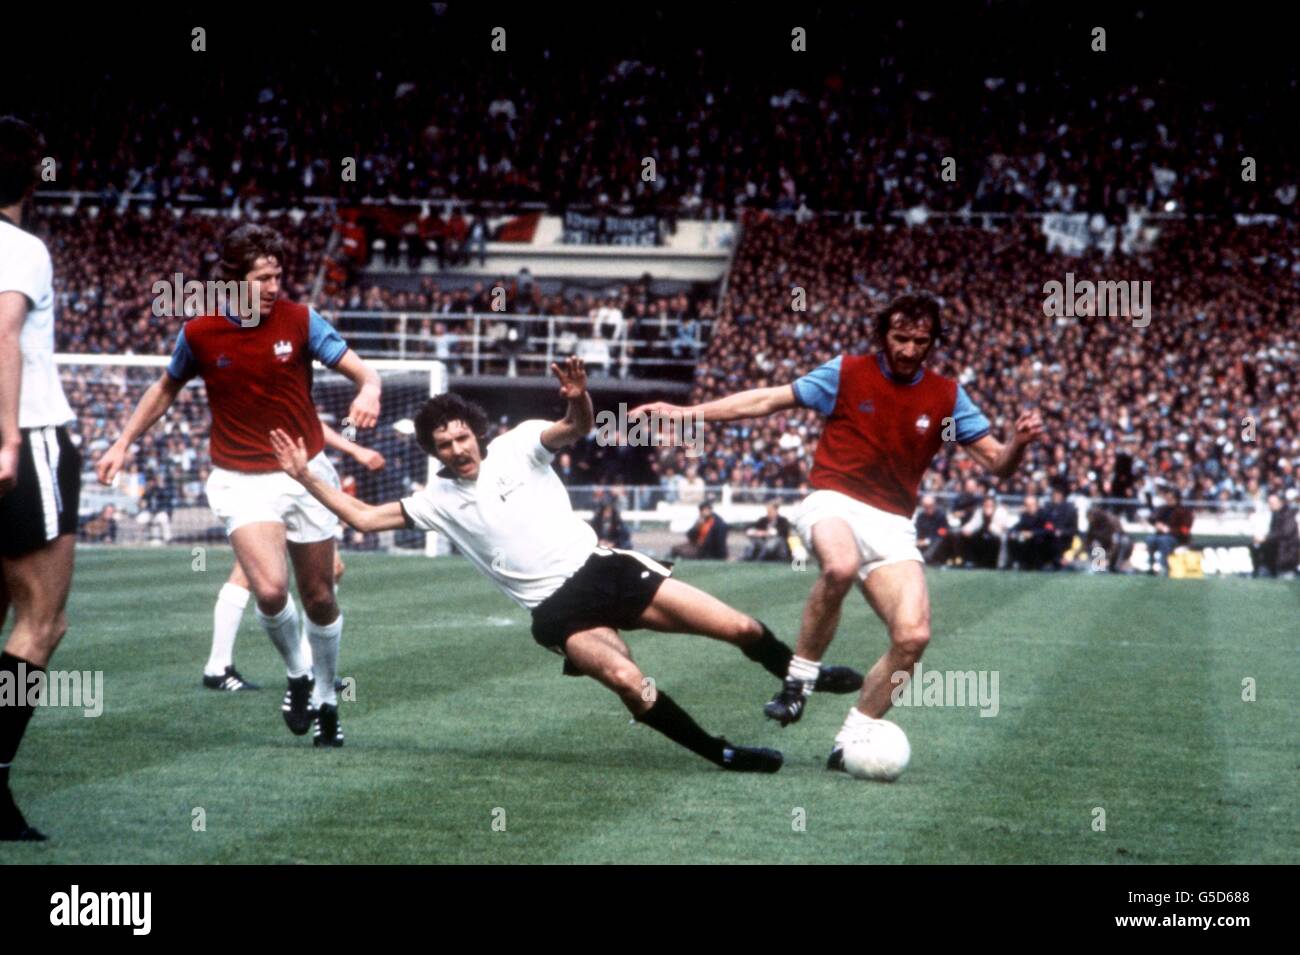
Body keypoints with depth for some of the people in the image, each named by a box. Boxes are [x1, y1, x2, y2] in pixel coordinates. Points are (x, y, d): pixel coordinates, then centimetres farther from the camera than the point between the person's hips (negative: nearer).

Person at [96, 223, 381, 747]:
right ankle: (297, 675, 7)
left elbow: (360, 369, -10)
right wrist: (123, 442, 12)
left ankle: (325, 701, 31)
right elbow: (166, 388, 13)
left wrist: (368, 390, -34)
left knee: (319, 600, 8)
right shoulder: (200, 334, -6)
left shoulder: (300, 321, -8)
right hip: (241, 482, -1)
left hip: (306, 472, 1)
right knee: (270, 590, -23)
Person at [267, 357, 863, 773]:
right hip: (559, 611, 0)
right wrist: (305, 477, -1)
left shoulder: (517, 447, 0)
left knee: (740, 629, -4)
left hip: (602, 568, 0)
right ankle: (722, 755, -15)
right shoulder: (437, 500, 6)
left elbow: (575, 430, -17)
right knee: (626, 680, -31)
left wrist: (578, 402, -40)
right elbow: (363, 517, 7)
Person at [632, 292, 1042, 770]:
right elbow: (769, 400, 9)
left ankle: (849, 742, 0)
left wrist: (1019, 441, -18)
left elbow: (997, 463, 7)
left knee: (912, 636, -17)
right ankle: (798, 680, -22)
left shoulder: (946, 396, 8)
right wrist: (686, 412, 7)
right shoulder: (847, 373, 3)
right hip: (834, 503, -3)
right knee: (840, 566, -40)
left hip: (892, 527, 3)